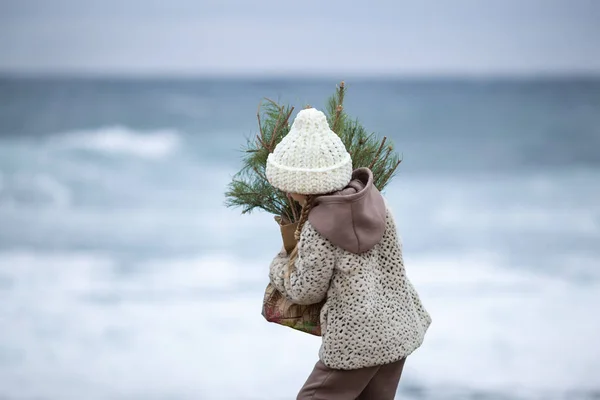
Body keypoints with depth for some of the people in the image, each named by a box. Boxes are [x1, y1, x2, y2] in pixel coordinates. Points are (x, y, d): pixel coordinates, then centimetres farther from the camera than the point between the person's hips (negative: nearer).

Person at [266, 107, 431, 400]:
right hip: (399, 327, 7)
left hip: (355, 339, -7)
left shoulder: (317, 230, -20)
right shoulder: (372, 198, -3)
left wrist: (279, 266, 13)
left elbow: (305, 291, -8)